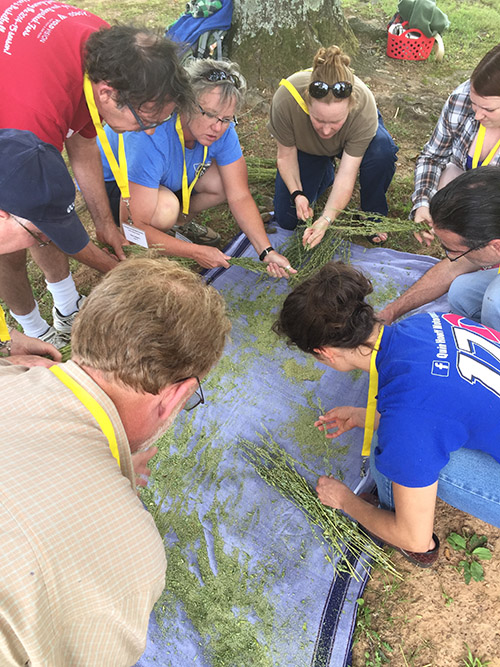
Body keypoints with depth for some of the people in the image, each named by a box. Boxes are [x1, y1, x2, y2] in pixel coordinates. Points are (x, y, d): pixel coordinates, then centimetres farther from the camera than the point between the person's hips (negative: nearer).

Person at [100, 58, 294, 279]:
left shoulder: (222, 129, -21)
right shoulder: (151, 138, -40)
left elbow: (239, 195, -17)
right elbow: (133, 228, -39)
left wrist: (266, 251, -25)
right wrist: (196, 252, -34)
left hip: (170, 178, 6)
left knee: (226, 182, -15)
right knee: (165, 208, -37)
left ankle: (180, 221, 12)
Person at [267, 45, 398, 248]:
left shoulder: (364, 108, -40)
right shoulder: (286, 99, -39)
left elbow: (347, 174, -37)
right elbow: (286, 154, -21)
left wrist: (326, 219, -50)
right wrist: (296, 193, -35)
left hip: (348, 145, -1)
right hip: (306, 148, 1)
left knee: (381, 151, -37)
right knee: (287, 220, -5)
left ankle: (372, 216, -9)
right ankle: (325, 173, 21)